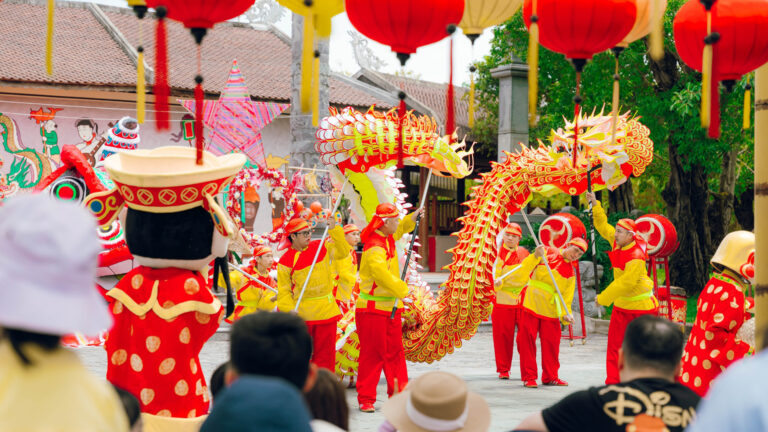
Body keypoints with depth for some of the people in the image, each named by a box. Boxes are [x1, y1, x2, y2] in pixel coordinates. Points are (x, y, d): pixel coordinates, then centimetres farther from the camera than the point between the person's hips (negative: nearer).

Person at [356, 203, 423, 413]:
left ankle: (398, 392, 22)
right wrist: (402, 289, -25)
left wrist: (412, 218, 17)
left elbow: (400, 229, 31)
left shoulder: (388, 238, 8)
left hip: (390, 307, 9)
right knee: (372, 354, -5)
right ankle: (366, 399, 2)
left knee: (395, 351, 13)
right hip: (373, 308, -9)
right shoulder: (374, 246, -23)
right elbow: (381, 272, -33)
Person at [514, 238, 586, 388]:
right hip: (531, 305, -3)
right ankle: (529, 377, 3)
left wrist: (565, 313, -9)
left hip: (550, 311, 3)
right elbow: (525, 269, -5)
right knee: (527, 341, -4)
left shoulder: (571, 273, 10)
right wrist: (536, 256, -22)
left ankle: (550, 377, 18)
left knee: (551, 344, 4)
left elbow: (566, 296, 6)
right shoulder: (548, 253, 1)